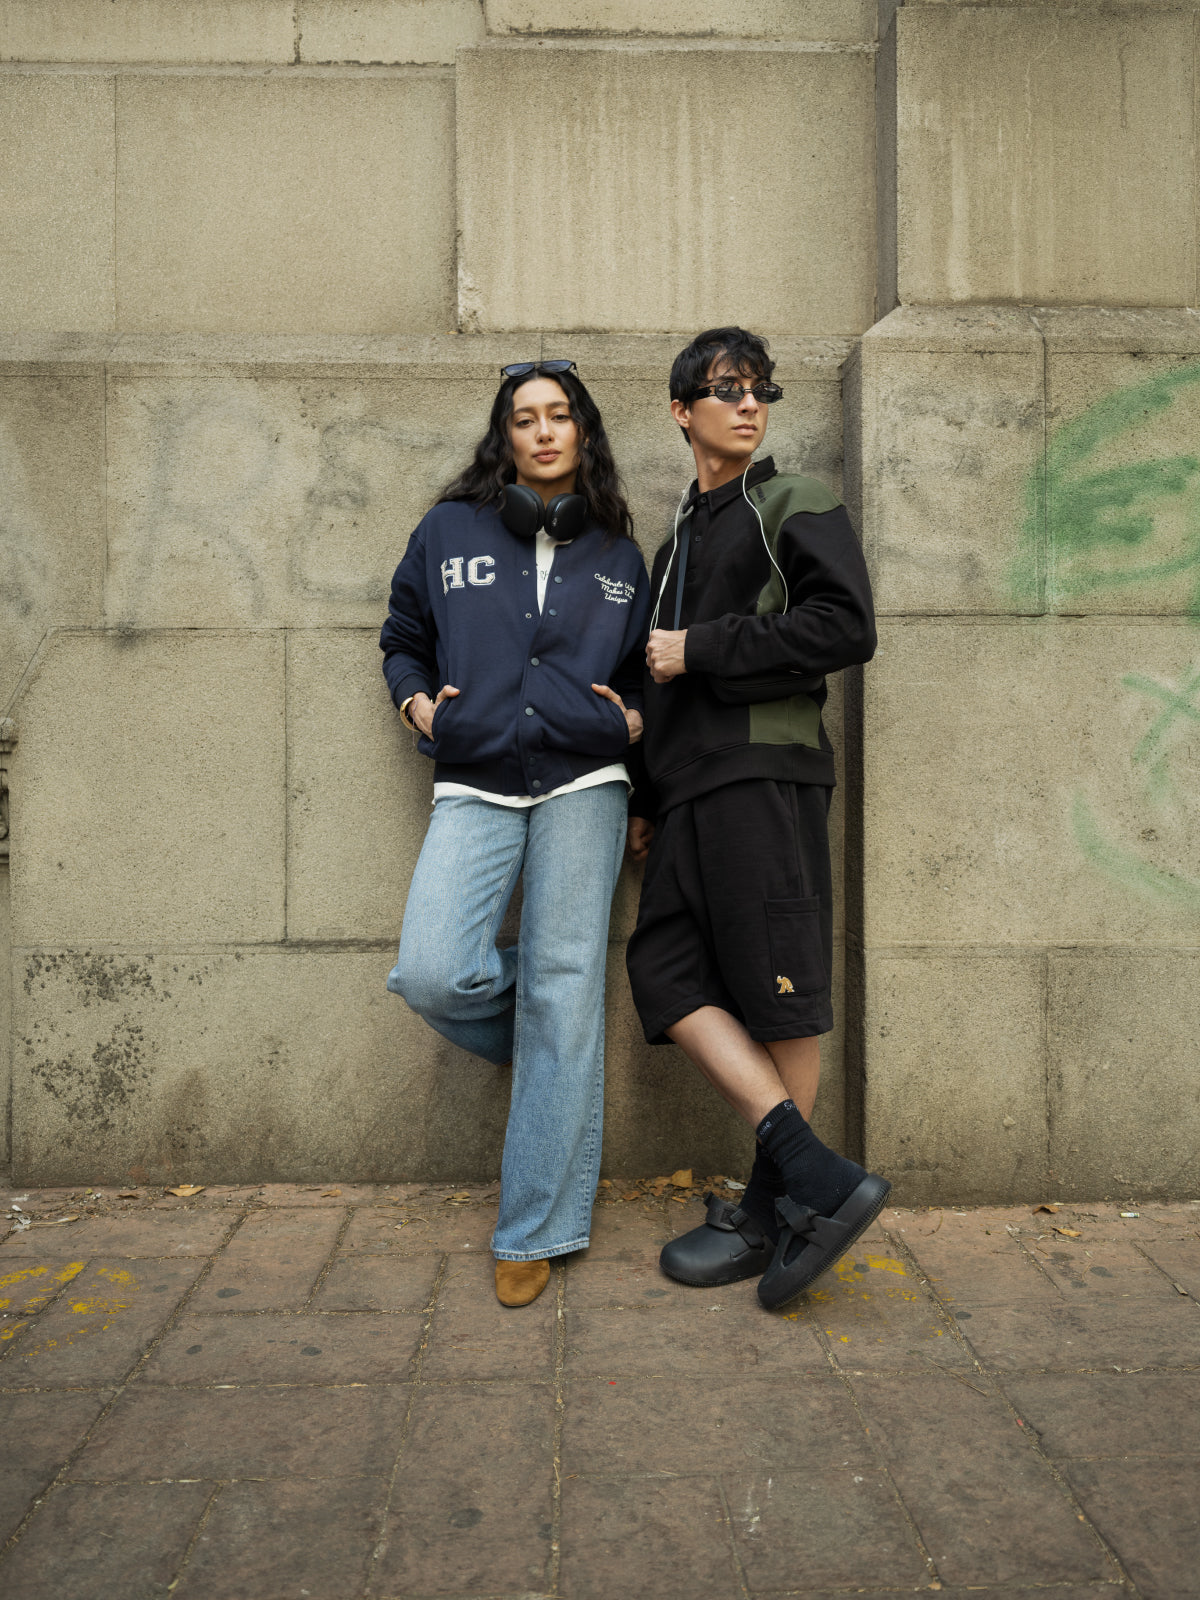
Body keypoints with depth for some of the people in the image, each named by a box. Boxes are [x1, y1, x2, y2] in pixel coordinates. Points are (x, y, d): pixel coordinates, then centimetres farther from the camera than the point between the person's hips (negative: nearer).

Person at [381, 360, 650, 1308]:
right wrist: (417, 700, 3)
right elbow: (401, 640, 21)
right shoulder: (449, 532, 11)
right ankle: (552, 1051, 16)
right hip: (475, 787, 0)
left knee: (564, 995, -3)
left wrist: (635, 717, 4)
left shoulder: (618, 556, 14)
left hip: (583, 784, 0)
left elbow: (649, 668, 24)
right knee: (433, 976, -19)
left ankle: (536, 1229, 10)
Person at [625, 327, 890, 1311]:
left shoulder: (799, 506, 6)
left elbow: (846, 627, -10)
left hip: (765, 775, -7)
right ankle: (819, 1176, -3)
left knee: (779, 992, -6)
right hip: (690, 786, 7)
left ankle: (773, 1211, 5)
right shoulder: (679, 538, 27)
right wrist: (645, 796, 22)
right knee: (666, 973, -4)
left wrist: (704, 649, -9)